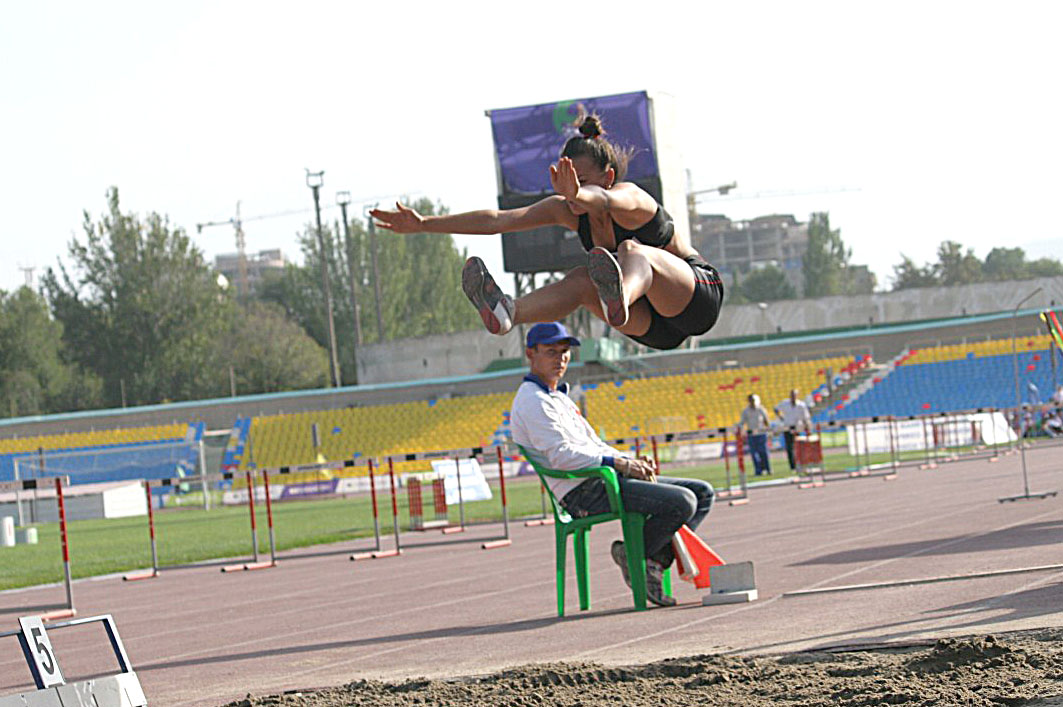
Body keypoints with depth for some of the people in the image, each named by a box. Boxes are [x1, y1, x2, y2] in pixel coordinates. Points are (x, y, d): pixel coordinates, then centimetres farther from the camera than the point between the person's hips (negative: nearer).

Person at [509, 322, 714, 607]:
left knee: (702, 493, 6)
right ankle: (634, 555, -7)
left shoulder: (559, 398, 26)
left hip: (603, 479, 10)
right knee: (682, 502, -24)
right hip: (583, 493, -10)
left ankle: (655, 561, -4)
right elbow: (561, 455, -19)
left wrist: (632, 462, 6)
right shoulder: (533, 402, -8)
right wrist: (619, 463, -18)